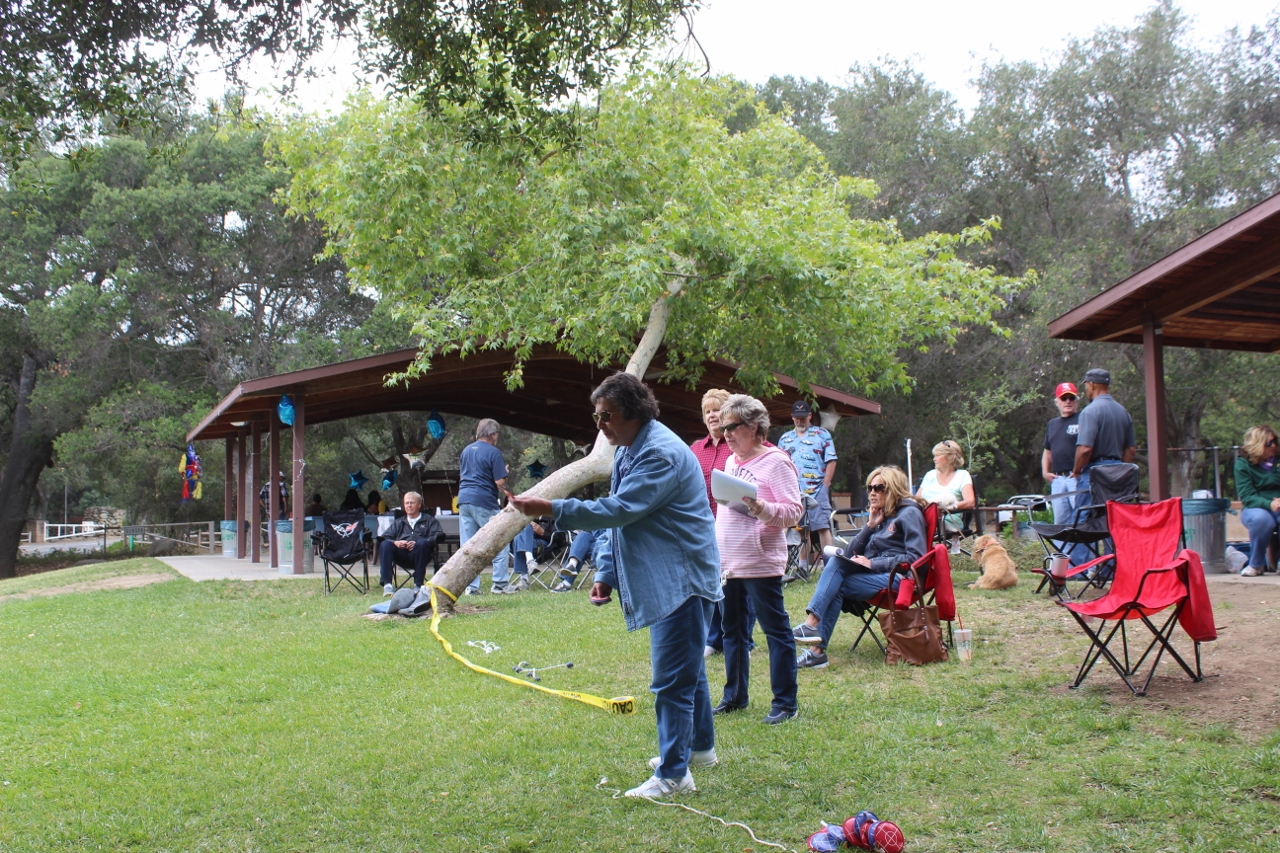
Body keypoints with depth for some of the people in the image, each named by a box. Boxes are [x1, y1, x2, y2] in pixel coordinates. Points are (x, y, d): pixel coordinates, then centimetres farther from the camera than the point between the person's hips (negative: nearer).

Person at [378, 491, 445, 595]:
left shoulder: (429, 520, 24)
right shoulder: (398, 522, 32)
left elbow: (438, 536, 2)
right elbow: (384, 538, 15)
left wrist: (418, 543, -15)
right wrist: (395, 542, -10)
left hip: (418, 554, -2)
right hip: (401, 554, 2)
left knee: (422, 543, -36)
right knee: (385, 544, -27)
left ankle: (418, 585, -31)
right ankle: (387, 584, -35)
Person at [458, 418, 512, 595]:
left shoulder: (466, 450, 14)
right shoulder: (493, 452, -7)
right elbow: (500, 482, -11)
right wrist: (505, 472, 8)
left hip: (464, 499, 6)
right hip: (484, 502, -6)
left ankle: (471, 586, 4)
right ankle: (499, 584, 1)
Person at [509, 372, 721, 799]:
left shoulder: (661, 454, -21)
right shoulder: (628, 452, 13)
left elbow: (620, 510, -28)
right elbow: (620, 520, 18)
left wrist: (550, 508, -28)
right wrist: (606, 573, 11)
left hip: (681, 579, -11)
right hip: (663, 580, 11)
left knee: (671, 678, -8)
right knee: (686, 667, 21)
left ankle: (673, 774, -1)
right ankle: (699, 746, 36)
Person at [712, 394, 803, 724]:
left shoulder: (775, 462, -8)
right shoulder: (730, 462, 15)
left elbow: (794, 511, -15)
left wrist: (760, 507, -30)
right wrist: (716, 550, 18)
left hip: (761, 563, -8)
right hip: (727, 562, 8)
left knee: (776, 629, -2)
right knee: (732, 630, 14)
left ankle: (785, 702, 4)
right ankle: (734, 696, 25)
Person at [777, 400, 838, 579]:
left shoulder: (822, 435, 4)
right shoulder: (785, 438, 17)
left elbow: (831, 462, 0)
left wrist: (825, 486, -8)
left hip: (816, 491, -4)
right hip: (793, 492, 4)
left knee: (823, 527, -9)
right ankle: (803, 567, 13)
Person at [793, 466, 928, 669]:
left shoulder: (909, 513, 0)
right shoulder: (880, 515, 23)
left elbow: (915, 557, -13)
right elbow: (851, 553, 16)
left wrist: (872, 563, -15)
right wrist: (870, 526, 3)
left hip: (898, 578, -7)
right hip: (874, 574, 7)